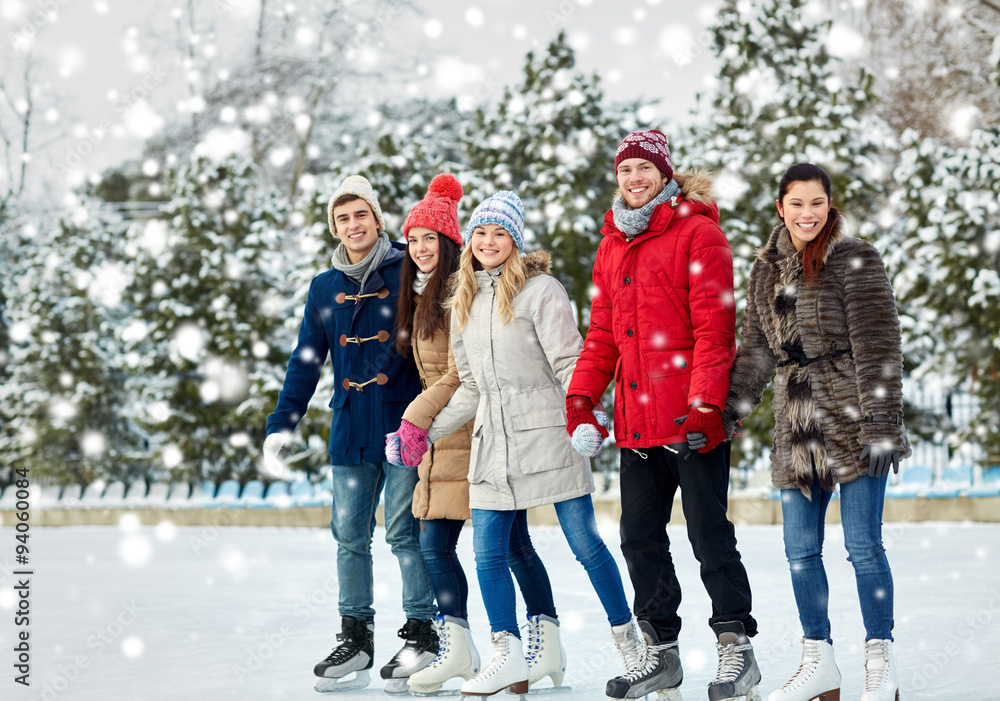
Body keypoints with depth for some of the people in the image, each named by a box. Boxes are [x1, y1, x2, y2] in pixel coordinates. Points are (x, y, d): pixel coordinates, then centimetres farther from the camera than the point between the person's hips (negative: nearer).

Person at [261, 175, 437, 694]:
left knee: (405, 532, -4)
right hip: (351, 430, 4)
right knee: (350, 534, 5)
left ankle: (423, 634, 6)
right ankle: (355, 636, 13)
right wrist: (282, 424, 7)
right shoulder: (325, 289, 11)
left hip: (404, 421, -4)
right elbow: (306, 360, 14)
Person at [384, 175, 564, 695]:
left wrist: (416, 418, -15)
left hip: (480, 433, -9)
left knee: (509, 543, -5)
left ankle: (547, 644, 3)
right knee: (433, 544, 5)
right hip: (445, 437, 9)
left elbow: (463, 370, -17)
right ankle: (457, 650, 11)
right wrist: (421, 426, 17)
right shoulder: (421, 293, 17)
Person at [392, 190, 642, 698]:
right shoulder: (465, 302, 15)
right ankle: (509, 657, 7)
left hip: (547, 432, -6)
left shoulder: (541, 290, -5)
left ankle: (628, 638, 13)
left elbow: (569, 365, -9)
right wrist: (427, 433, 19)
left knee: (585, 543, -2)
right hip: (492, 441, 6)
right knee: (488, 553, 0)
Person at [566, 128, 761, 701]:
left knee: (709, 535, -3)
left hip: (693, 418, -7)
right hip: (637, 419, 7)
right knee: (640, 536, 9)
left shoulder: (698, 233, -5)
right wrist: (582, 399, 9)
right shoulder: (613, 245, 16)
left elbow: (714, 326, -11)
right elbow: (603, 332, 19)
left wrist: (705, 402, -19)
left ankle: (737, 647, 7)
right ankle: (660, 651, 18)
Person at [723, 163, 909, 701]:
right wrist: (729, 411, 10)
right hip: (797, 429, 6)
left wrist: (882, 424, -15)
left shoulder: (854, 260, -5)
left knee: (863, 545, -4)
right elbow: (756, 349, 18)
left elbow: (878, 346, -10)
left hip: (851, 422, -6)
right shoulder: (768, 269, 13)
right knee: (800, 550, 7)